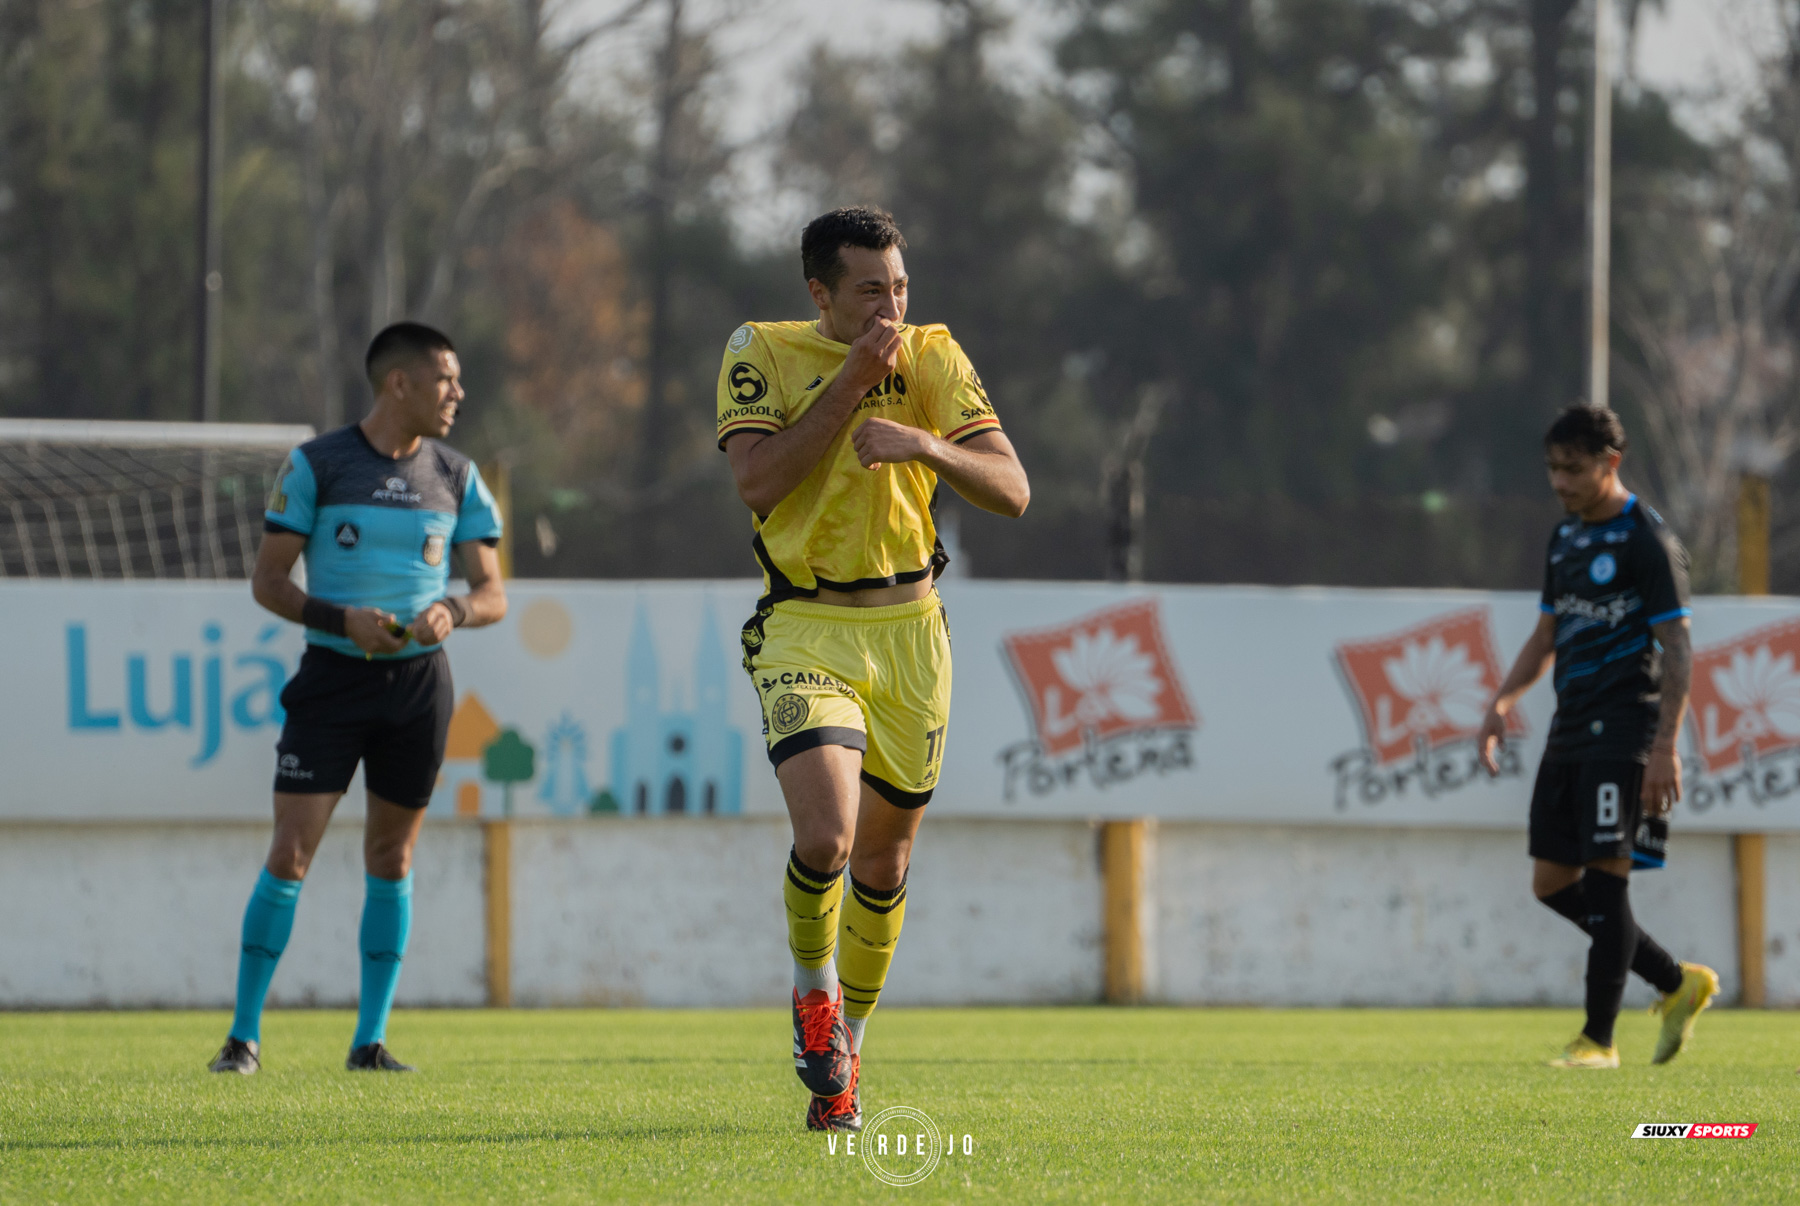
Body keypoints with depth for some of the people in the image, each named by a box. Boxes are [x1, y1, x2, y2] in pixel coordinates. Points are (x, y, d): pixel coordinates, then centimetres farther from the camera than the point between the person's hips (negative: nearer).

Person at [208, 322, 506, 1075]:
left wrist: (453, 609, -15)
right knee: (290, 854, -9)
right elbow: (267, 580, -2)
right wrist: (342, 620, -18)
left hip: (418, 679, 3)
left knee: (390, 858, 7)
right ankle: (244, 1035, -4)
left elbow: (493, 595, 8)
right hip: (332, 676, -3)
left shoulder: (457, 478, 7)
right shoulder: (316, 466, -3)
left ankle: (370, 1039, 15)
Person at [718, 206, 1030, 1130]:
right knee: (826, 837, -23)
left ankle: (842, 1057, 29)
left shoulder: (933, 359, 1)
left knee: (883, 863, 9)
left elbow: (1011, 491, -6)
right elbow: (757, 481, -16)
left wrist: (924, 443, -24)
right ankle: (813, 988, 7)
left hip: (909, 628, 3)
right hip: (805, 628, -3)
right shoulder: (763, 354, -3)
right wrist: (852, 382, -18)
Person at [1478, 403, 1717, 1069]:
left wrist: (1665, 747, -20)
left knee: (1605, 877, -11)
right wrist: (1502, 701, 10)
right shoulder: (1565, 538, 15)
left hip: (1624, 732, -9)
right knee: (1552, 882, 7)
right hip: (1570, 728, 9)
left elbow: (1676, 649, -14)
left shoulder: (1648, 541, -10)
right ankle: (1678, 983, 19)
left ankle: (1599, 1037, -6)